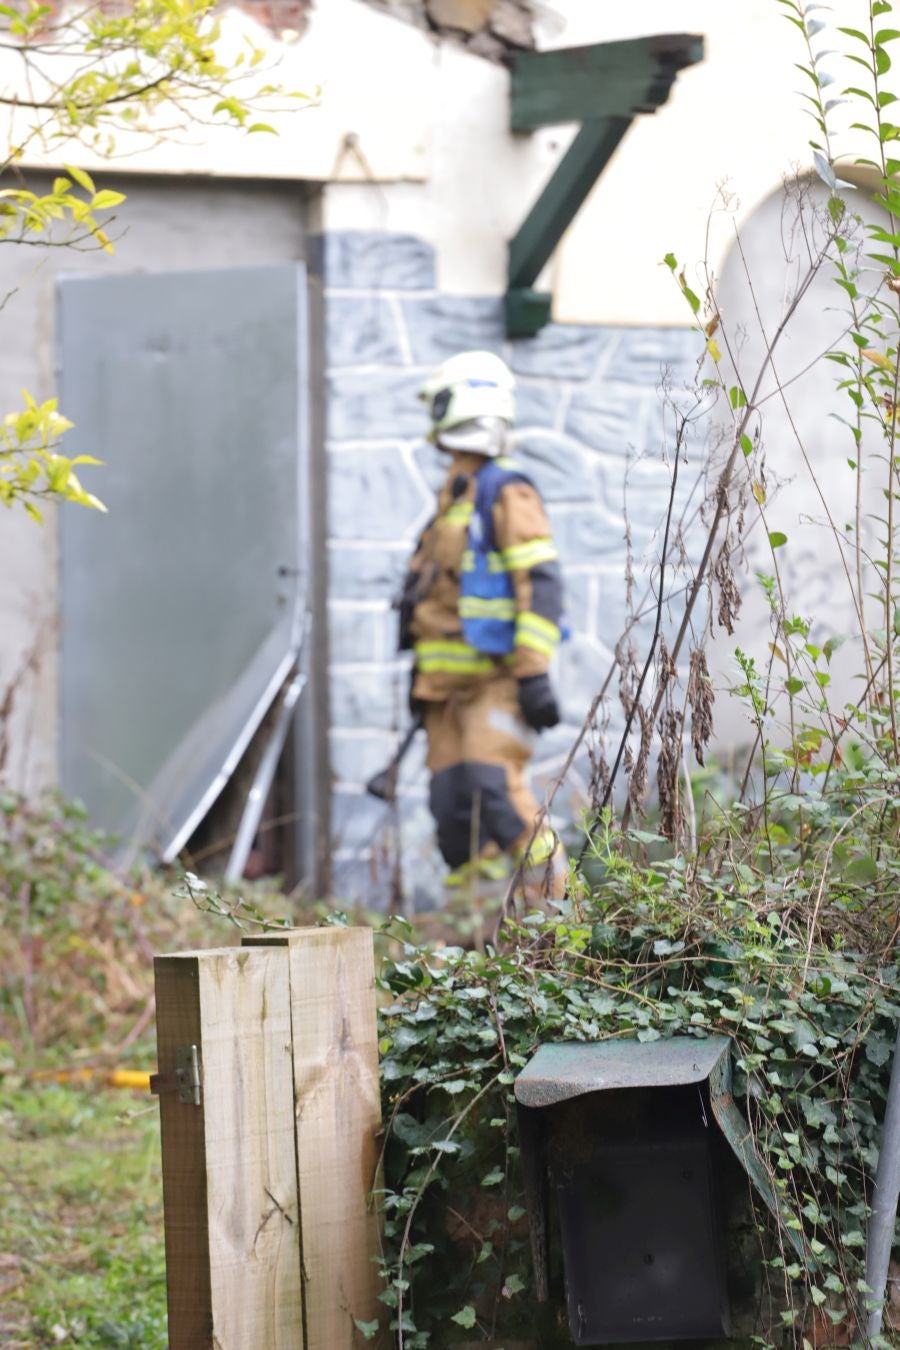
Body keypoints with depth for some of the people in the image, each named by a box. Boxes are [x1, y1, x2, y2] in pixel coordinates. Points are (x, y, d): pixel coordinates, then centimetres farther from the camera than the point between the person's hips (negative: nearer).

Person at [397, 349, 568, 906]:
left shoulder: (507, 492, -6)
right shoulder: (454, 496, 21)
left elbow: (541, 584, -15)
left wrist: (533, 672, -21)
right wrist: (422, 677, 26)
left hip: (499, 677, -8)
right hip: (451, 682, 8)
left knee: (492, 783, -21)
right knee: (452, 801, 0)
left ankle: (549, 900, -13)